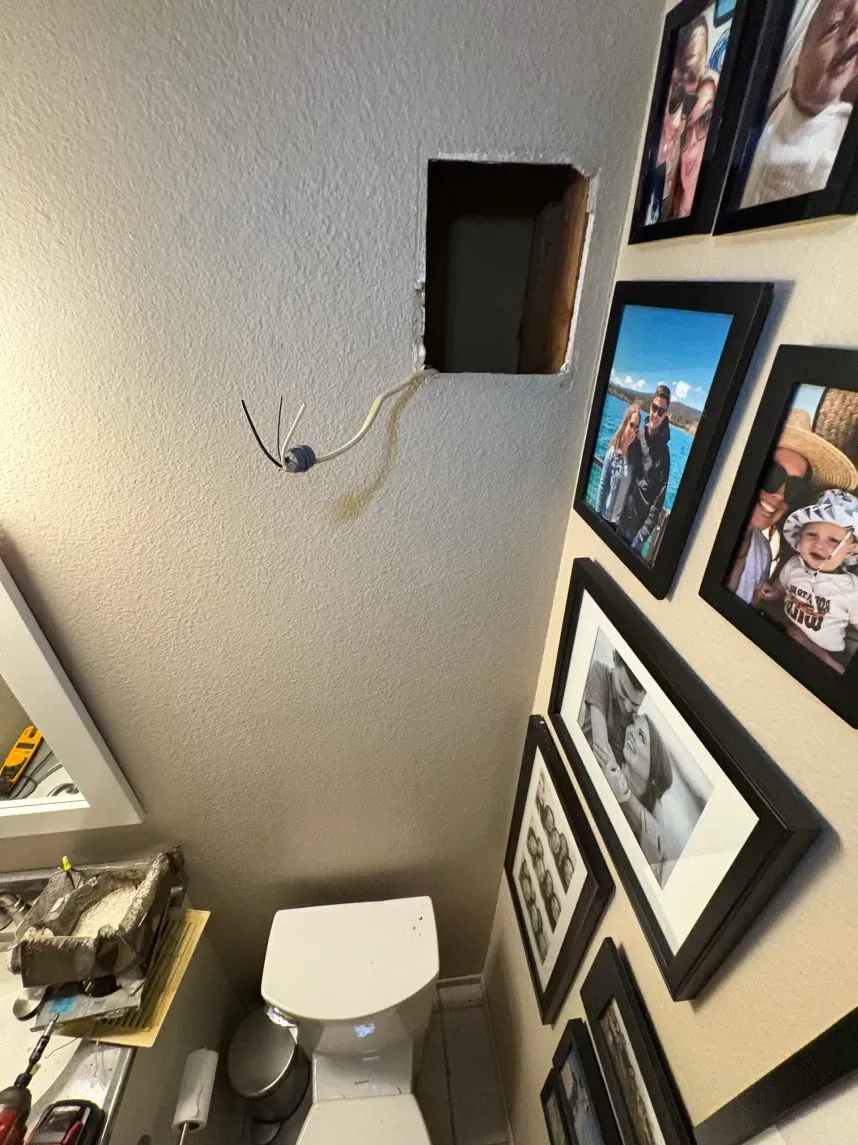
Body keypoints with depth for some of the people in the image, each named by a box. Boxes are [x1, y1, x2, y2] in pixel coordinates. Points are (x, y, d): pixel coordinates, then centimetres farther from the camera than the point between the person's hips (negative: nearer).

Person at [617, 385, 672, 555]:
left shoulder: (663, 453, -14)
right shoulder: (638, 436, 1)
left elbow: (658, 501, -15)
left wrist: (642, 536, -20)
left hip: (638, 526, -5)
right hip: (622, 519, 5)